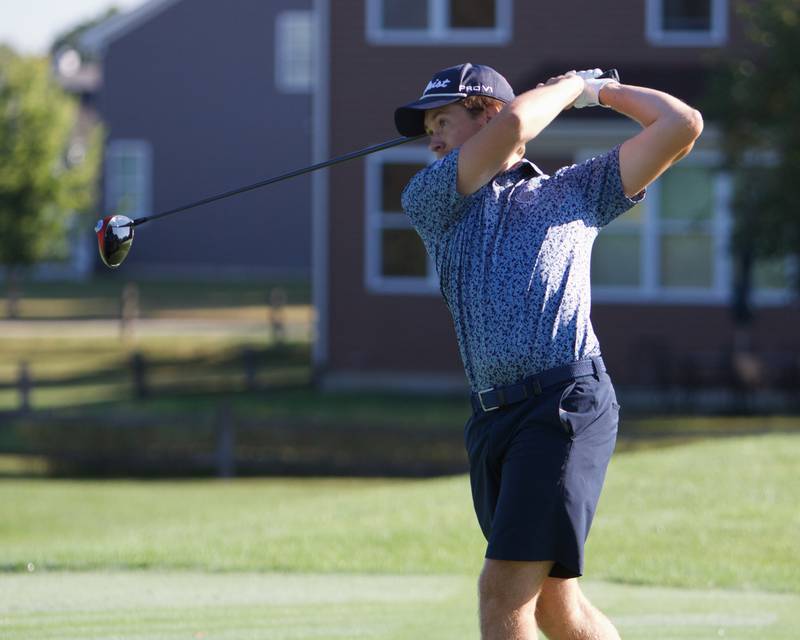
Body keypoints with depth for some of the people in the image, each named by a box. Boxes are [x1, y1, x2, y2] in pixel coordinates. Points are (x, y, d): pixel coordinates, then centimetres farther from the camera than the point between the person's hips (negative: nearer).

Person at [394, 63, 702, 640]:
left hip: (567, 403, -4)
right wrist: (568, 88, 20)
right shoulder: (430, 202, 17)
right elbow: (512, 126, 2)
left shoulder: (576, 191, 17)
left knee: (503, 592, -15)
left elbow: (681, 126, 15)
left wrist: (599, 89, 26)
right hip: (492, 416, 4)